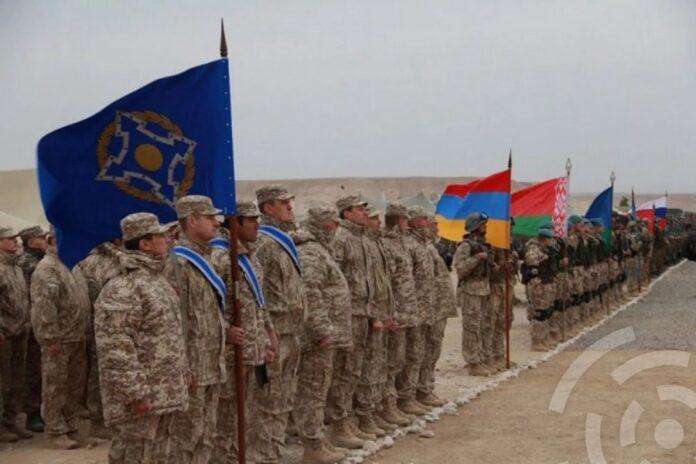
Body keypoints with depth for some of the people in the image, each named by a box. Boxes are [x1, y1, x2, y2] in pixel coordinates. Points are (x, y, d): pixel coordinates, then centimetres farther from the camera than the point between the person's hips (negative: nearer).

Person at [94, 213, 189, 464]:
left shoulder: (157, 278, 14)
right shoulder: (121, 289, -20)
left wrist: (183, 372, 21)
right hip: (141, 394, -10)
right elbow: (115, 347, -24)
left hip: (164, 390, 10)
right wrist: (135, 393, -24)